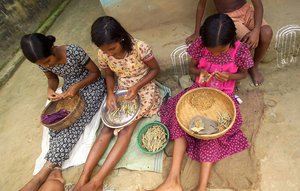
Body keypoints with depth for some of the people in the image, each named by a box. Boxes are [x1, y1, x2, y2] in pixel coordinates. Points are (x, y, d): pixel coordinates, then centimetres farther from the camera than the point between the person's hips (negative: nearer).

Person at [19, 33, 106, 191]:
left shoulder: (74, 51, -28)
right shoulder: (42, 62, -12)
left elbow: (96, 72, -17)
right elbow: (52, 78, 7)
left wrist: (77, 86, -29)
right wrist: (50, 89, -16)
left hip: (90, 84, -5)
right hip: (69, 87, 6)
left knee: (74, 121, -21)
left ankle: (44, 172, -16)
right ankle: (56, 171, -15)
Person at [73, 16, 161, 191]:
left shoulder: (140, 48, -24)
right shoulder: (103, 54, -11)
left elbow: (155, 69, -11)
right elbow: (109, 75, 6)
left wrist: (136, 87, -22)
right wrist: (110, 93, -14)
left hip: (143, 90, -4)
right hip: (121, 91, 4)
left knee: (126, 129, -19)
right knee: (108, 128, -11)